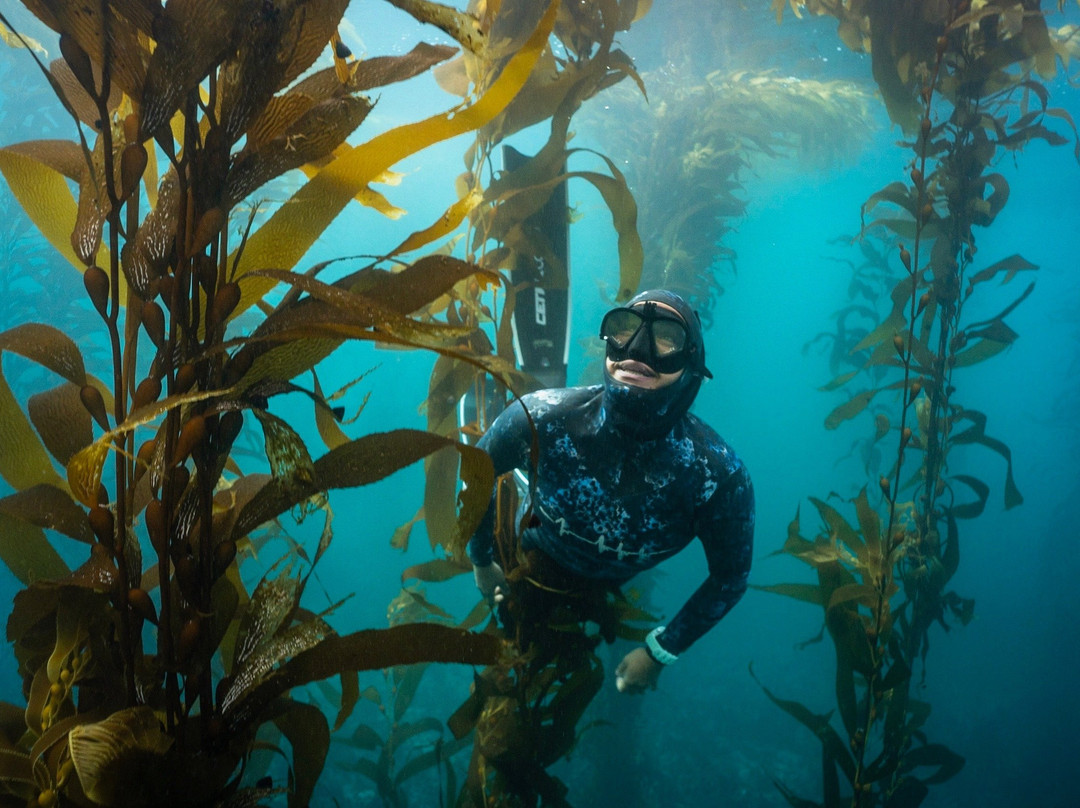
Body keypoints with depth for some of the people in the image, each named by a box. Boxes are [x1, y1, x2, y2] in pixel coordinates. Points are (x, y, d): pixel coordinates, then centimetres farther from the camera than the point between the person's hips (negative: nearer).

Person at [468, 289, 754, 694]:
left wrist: (660, 652, -14)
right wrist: (481, 561, -3)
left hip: (610, 585, 1)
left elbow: (731, 574, -20)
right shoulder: (542, 418, -36)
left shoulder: (720, 474, -37)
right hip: (533, 553, -1)